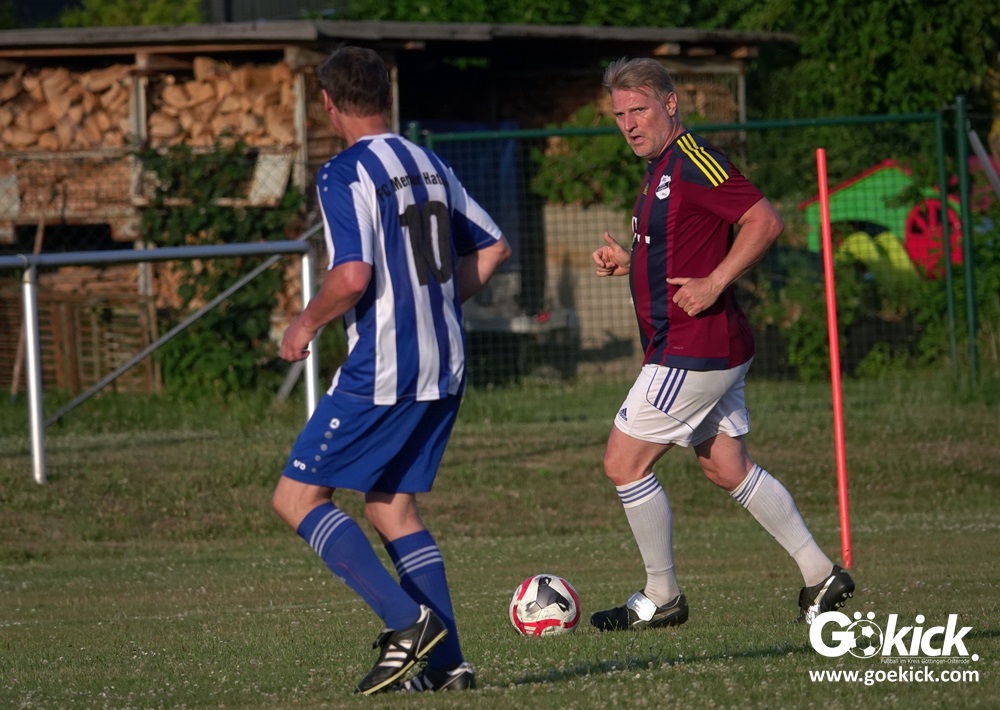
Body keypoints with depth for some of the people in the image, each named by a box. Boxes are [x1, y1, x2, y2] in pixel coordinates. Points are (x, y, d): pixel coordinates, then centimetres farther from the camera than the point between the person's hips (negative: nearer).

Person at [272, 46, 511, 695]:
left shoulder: (345, 175, -12)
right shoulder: (430, 166, 12)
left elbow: (353, 277, -22)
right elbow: (493, 248, 19)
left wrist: (305, 326, -6)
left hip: (382, 369, -8)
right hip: (445, 367, 8)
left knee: (297, 497, 0)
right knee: (392, 506, 16)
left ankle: (406, 620, -15)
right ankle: (447, 664, 6)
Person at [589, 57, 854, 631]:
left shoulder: (693, 158, -15)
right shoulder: (661, 169, 17)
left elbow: (766, 221, -21)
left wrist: (713, 284, -24)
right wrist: (627, 263, 10)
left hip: (693, 349, -10)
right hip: (719, 350, 10)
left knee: (624, 463, -4)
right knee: (728, 470, 15)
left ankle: (662, 599, 5)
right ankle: (821, 575, 18)